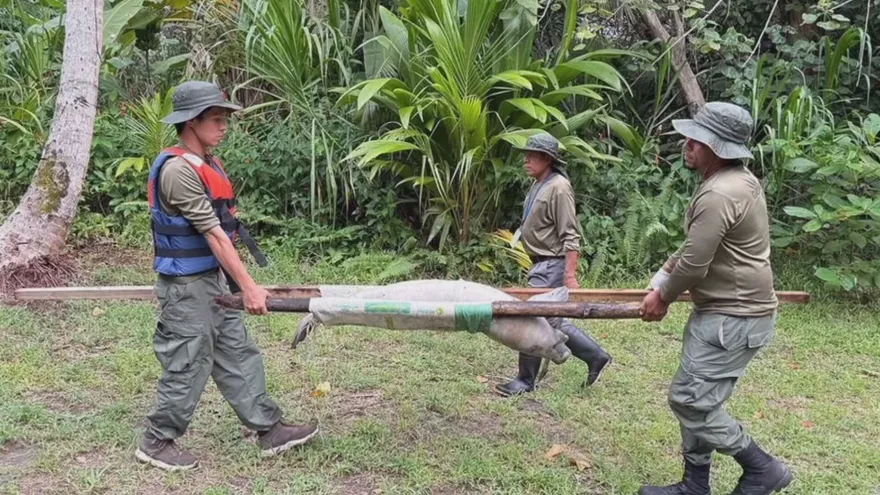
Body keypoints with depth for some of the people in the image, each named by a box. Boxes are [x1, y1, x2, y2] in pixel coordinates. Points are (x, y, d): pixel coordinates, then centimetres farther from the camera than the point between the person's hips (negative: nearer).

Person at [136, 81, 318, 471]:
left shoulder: (207, 164, 10)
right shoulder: (178, 170, -21)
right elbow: (213, 234, -23)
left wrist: (233, 281, 19)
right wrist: (248, 287, -22)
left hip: (213, 281, 10)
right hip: (187, 286, -10)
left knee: (238, 355, 12)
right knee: (188, 366, 2)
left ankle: (269, 430, 20)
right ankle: (156, 443, 20)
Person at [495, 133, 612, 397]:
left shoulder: (558, 188, -16)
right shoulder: (539, 185, 12)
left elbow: (570, 236, -19)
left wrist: (570, 275, -23)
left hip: (552, 265, -10)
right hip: (542, 264, 10)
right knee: (551, 320, 15)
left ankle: (526, 380, 10)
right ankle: (596, 357, 28)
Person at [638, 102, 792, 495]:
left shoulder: (718, 194, -24)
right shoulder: (739, 181, 11)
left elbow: (693, 264, -21)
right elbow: (692, 248, 15)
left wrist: (663, 298, -3)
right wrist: (659, 283, 11)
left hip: (732, 318, -11)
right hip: (723, 310, 11)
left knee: (690, 400, -4)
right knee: (697, 399, 16)